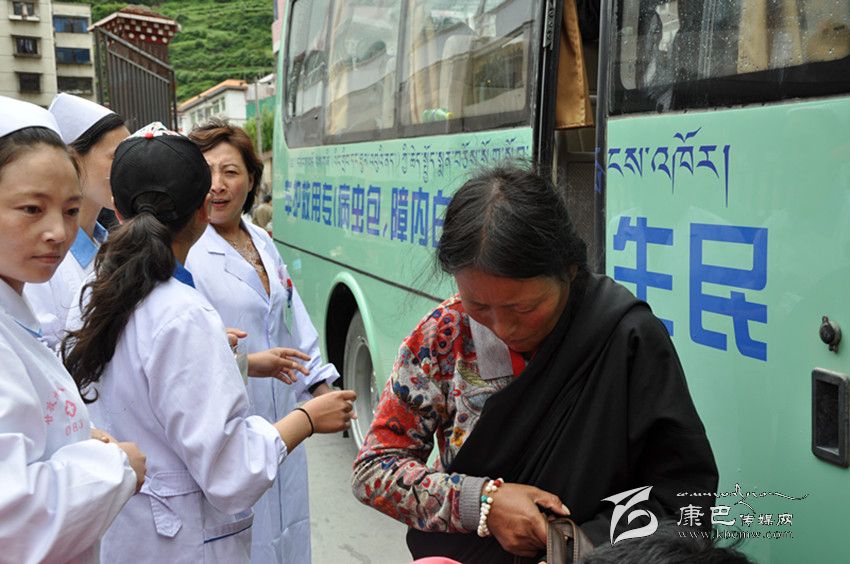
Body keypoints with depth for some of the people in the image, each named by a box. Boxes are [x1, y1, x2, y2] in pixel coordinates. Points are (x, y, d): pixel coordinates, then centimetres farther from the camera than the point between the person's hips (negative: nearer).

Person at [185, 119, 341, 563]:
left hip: (280, 421, 7)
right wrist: (247, 363, -26)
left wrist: (320, 384, 15)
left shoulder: (263, 243, 9)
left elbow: (294, 319, 16)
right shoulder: (184, 252, -16)